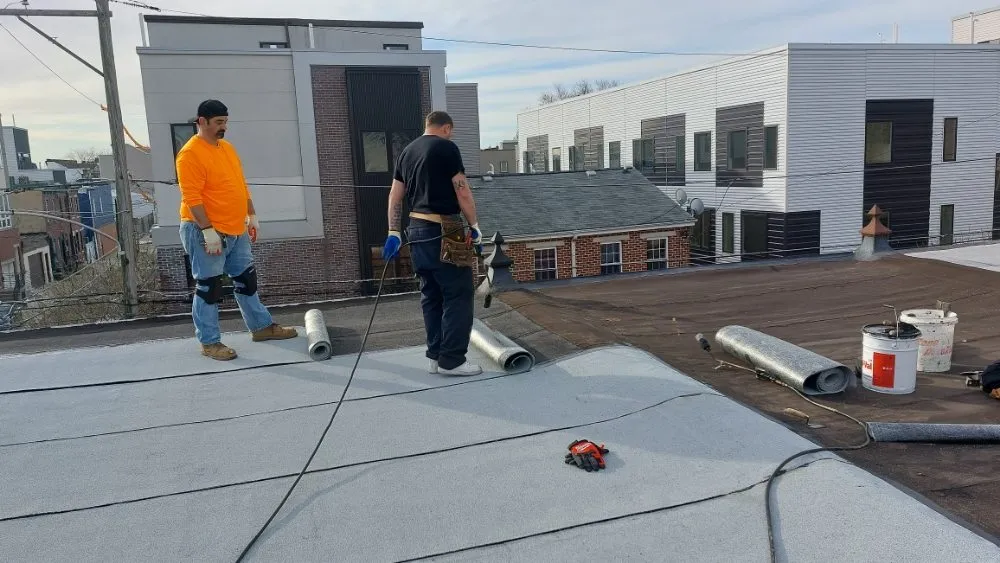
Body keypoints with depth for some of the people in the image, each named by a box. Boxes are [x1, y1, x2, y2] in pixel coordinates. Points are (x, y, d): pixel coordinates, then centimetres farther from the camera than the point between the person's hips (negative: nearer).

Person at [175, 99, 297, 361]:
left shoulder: (227, 147, 13)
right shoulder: (191, 153, -15)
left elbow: (241, 185, 19)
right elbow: (192, 198, -20)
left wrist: (252, 216, 15)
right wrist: (208, 231, -24)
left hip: (235, 230, 9)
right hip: (206, 231, -9)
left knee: (246, 278, 16)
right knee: (209, 286, -1)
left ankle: (262, 326, 28)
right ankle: (209, 342, 9)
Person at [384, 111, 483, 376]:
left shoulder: (406, 152, 16)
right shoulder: (446, 147, -6)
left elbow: (395, 195, 14)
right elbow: (462, 191, -10)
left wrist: (394, 232, 15)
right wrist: (475, 226, -2)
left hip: (417, 230, 8)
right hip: (443, 231, -8)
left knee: (431, 295, 13)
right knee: (459, 294, -3)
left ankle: (436, 356, 17)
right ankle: (452, 360, -4)